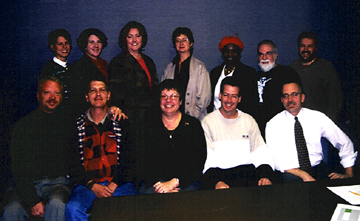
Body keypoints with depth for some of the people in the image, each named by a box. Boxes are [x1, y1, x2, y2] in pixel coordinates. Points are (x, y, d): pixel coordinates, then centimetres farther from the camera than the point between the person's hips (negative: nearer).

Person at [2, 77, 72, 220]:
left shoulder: (67, 122, 8)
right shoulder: (22, 126, 7)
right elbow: (18, 170, 0)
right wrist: (33, 201, -12)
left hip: (58, 182, -1)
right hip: (30, 184, 1)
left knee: (56, 204, -34)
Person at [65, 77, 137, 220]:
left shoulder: (121, 123, 13)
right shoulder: (77, 126, 12)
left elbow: (128, 159, 7)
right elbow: (73, 163, 6)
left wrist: (114, 185, -7)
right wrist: (93, 186, -8)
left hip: (119, 183, 0)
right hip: (88, 185, 1)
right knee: (73, 208, -31)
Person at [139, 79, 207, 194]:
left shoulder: (193, 125, 8)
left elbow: (199, 160, -2)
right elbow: (142, 160, 1)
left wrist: (174, 182, -14)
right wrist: (158, 184, -16)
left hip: (187, 182, 0)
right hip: (153, 183, 1)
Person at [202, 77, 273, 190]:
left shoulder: (249, 120, 16)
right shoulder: (208, 122, 5)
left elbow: (261, 155, 12)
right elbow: (207, 160, -4)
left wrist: (265, 176, -8)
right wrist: (216, 182, -21)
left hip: (247, 172, 3)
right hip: (219, 174, -3)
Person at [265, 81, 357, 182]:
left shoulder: (318, 117, 4)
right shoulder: (273, 124, -3)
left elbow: (345, 142, 10)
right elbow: (276, 159, -10)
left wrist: (348, 174, 1)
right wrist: (303, 174, -22)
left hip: (318, 169, 2)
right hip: (291, 173, -2)